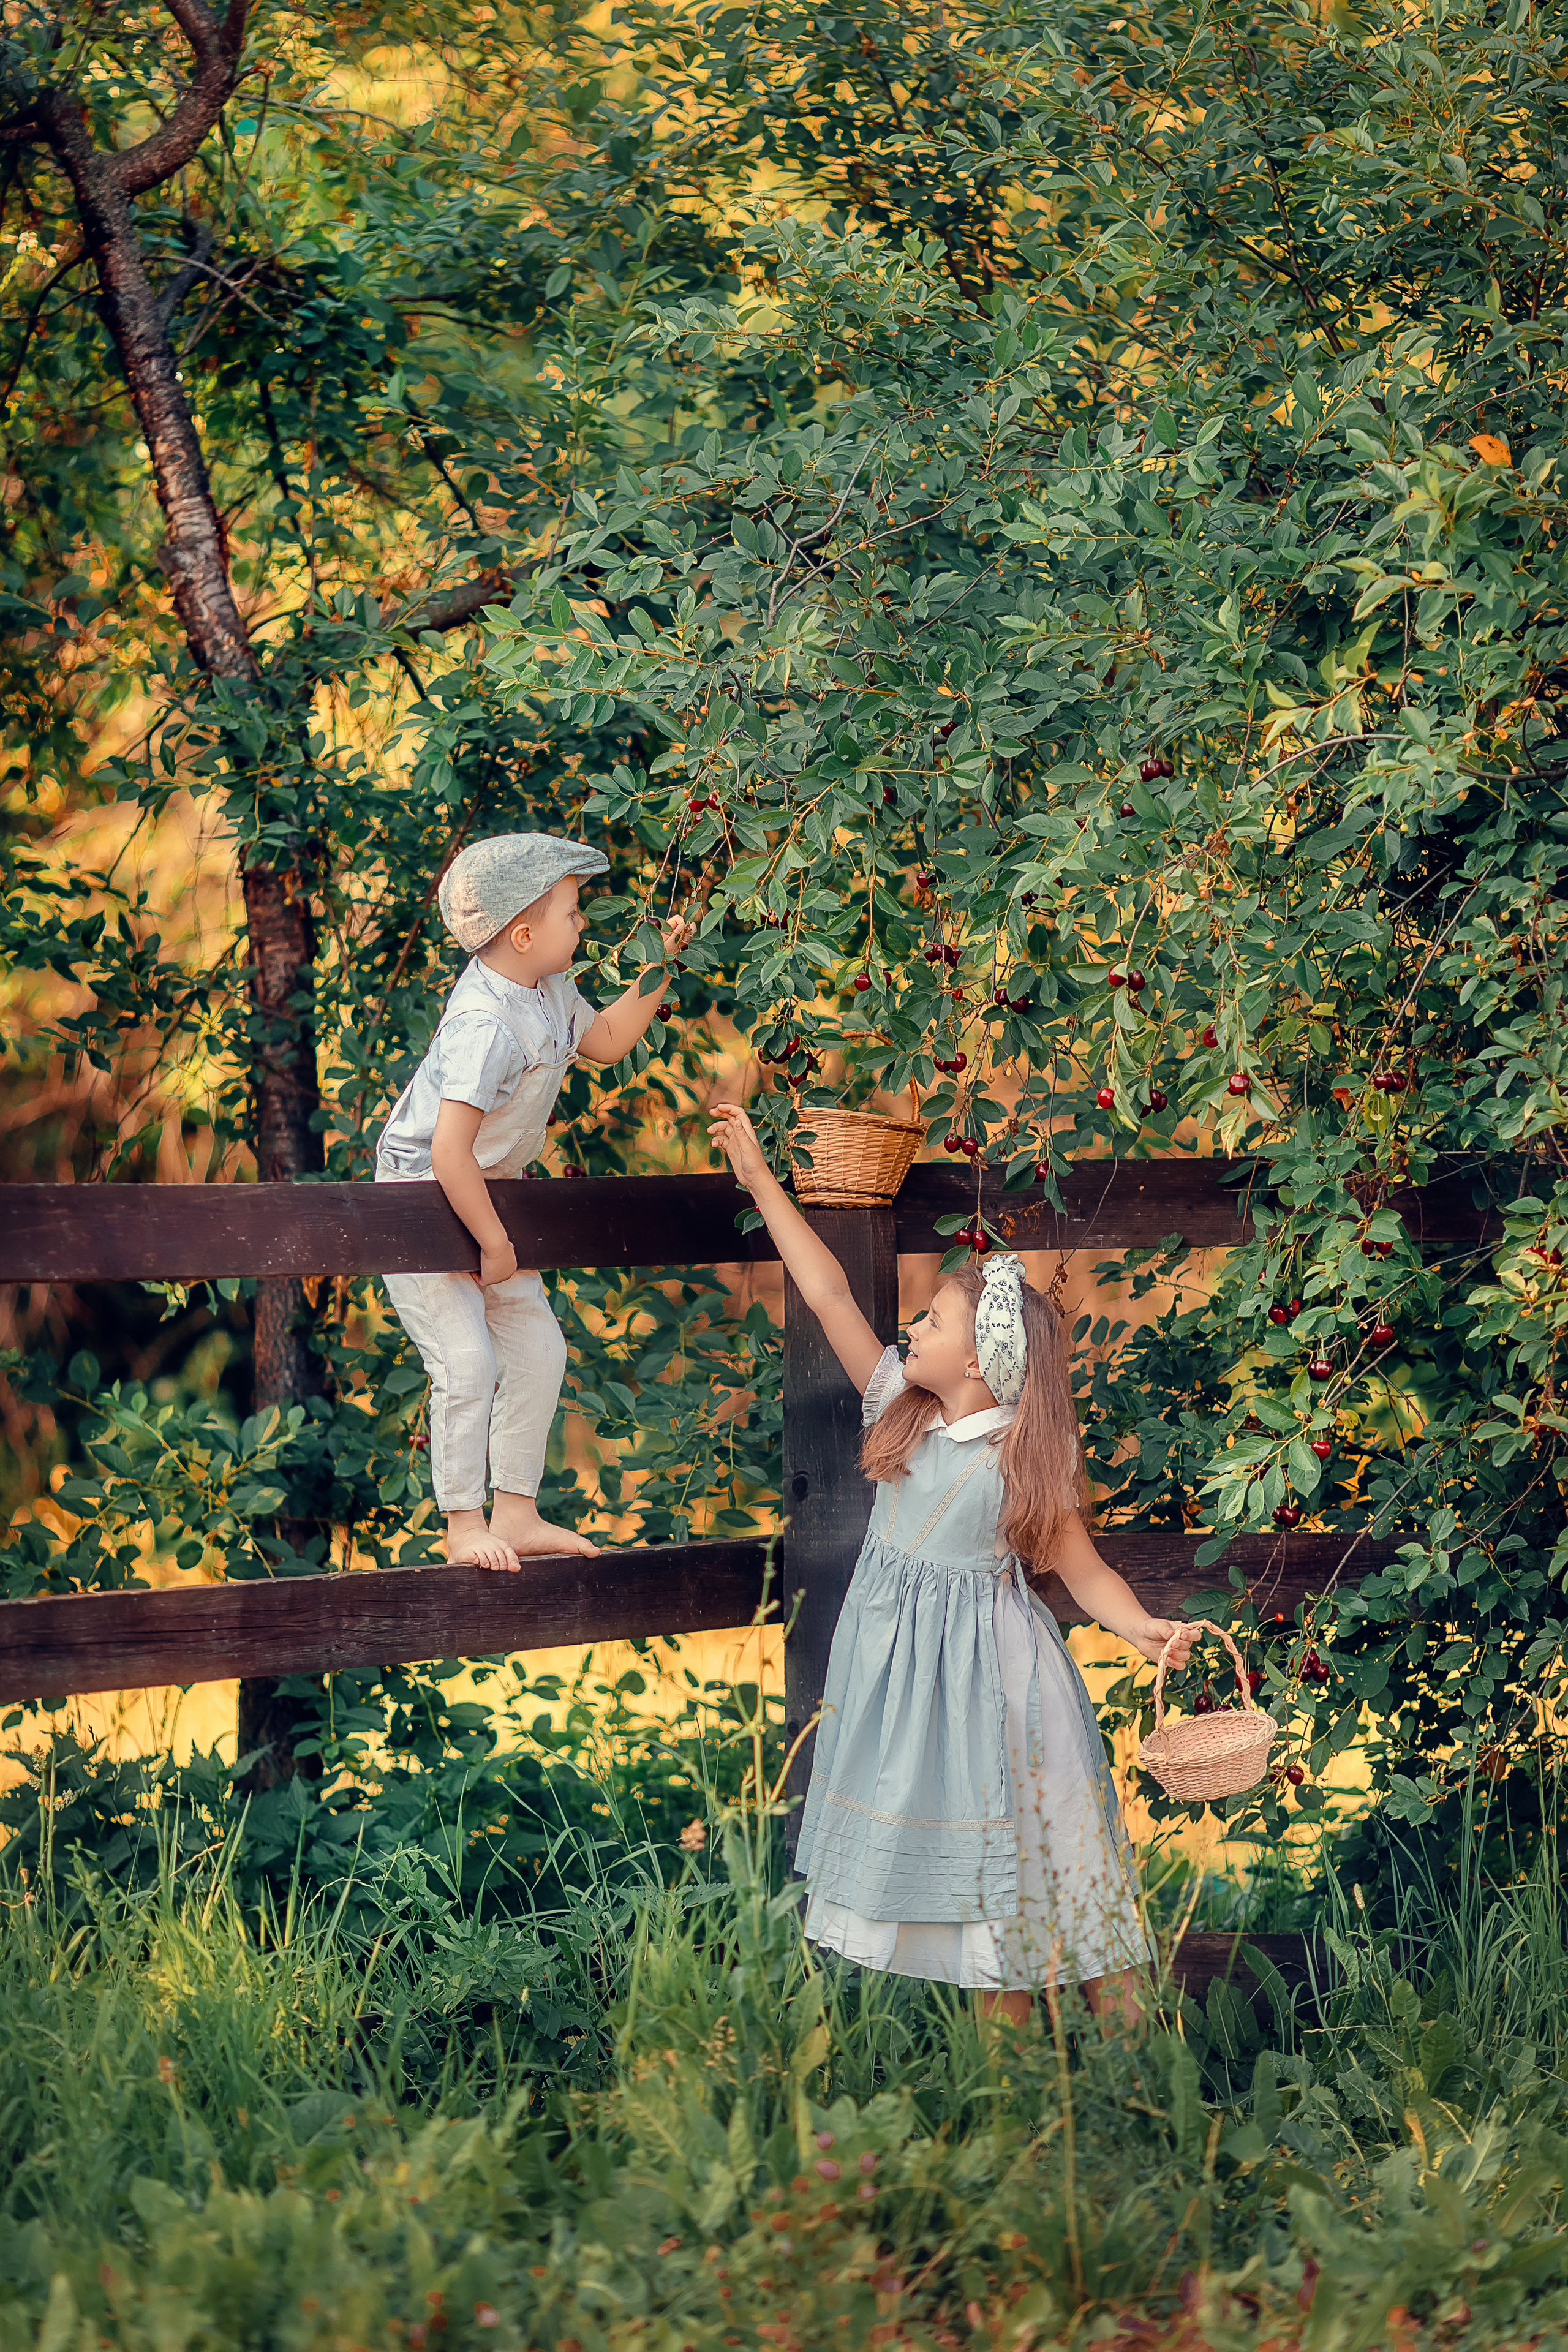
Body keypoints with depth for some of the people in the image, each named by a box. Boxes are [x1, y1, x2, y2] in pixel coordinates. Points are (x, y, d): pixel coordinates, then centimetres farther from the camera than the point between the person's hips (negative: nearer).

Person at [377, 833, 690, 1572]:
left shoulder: (548, 991, -2)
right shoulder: (485, 1026, -32)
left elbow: (604, 1040, 20)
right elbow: (449, 1153, -34)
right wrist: (494, 1242, -25)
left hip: (483, 1194, 10)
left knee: (537, 1349, 9)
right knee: (467, 1360, -13)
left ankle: (516, 1513, 18)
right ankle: (463, 1524, 0)